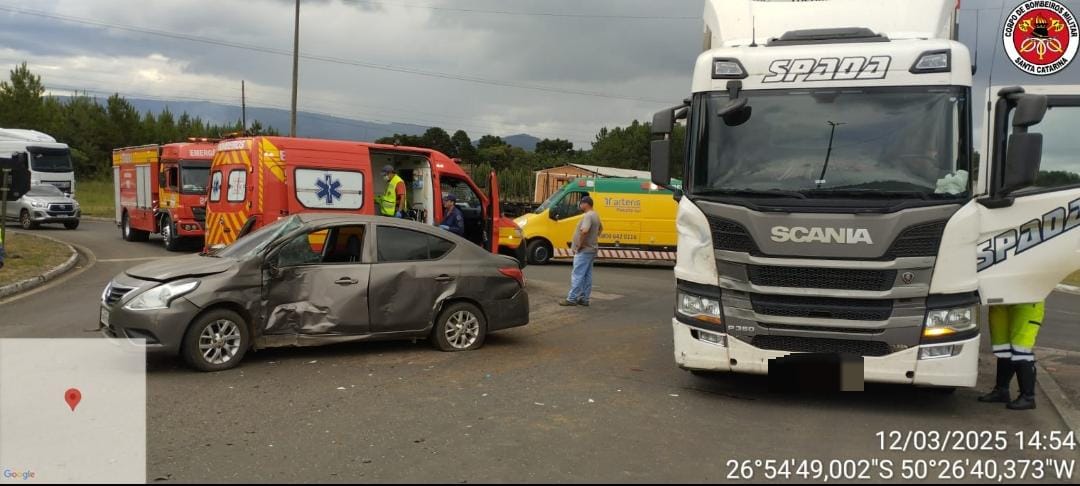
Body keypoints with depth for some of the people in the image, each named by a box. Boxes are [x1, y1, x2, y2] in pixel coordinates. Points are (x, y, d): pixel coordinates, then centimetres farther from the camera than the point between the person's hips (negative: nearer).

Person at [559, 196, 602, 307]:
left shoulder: (587, 216, -19)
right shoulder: (595, 215, 14)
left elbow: (584, 231, -34)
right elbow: (601, 228, 31)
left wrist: (579, 244, -23)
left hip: (584, 250, -10)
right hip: (592, 249, 10)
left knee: (577, 275, -6)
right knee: (587, 275, 12)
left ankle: (572, 299, -4)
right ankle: (584, 299, 16)